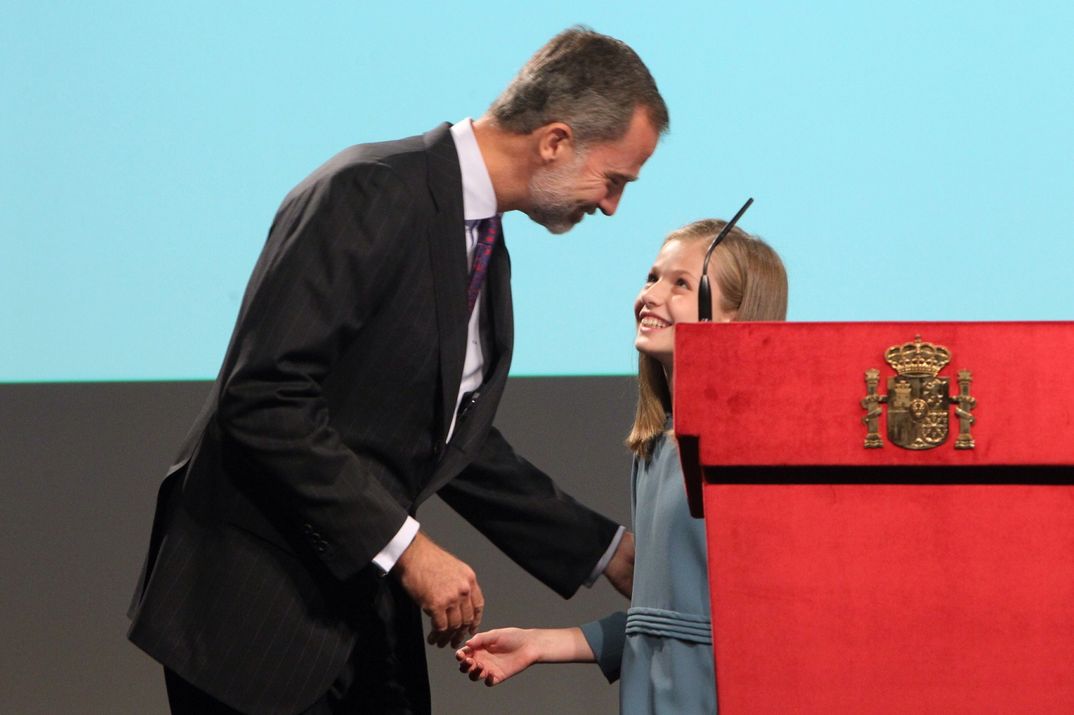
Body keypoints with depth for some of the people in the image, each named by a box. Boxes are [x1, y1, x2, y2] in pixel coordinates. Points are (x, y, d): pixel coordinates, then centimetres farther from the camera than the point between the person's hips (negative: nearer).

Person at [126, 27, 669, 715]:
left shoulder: (486, 249, 12)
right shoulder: (368, 195, -17)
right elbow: (265, 400, -24)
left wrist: (609, 553, 17)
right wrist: (406, 546, -23)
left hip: (367, 599, 9)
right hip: (259, 604, -9)